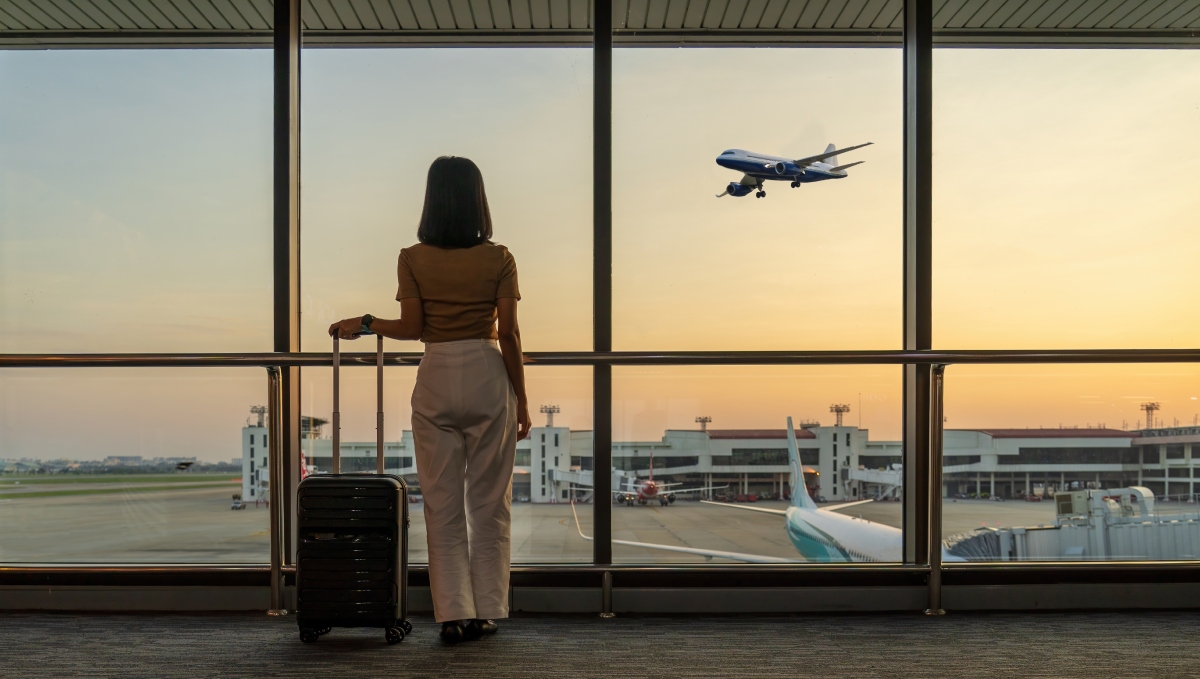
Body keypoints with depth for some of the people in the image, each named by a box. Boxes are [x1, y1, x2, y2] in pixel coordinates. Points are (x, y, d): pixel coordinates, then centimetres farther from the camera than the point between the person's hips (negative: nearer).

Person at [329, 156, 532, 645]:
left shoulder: (413, 259, -1)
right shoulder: (498, 259, -3)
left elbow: (412, 327, -4)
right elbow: (508, 335, -5)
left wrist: (363, 324, 14)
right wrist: (521, 401, 2)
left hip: (436, 380, 1)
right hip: (488, 377, 0)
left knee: (442, 503, 7)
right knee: (488, 501, 9)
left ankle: (453, 614, 6)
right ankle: (485, 611, 14)